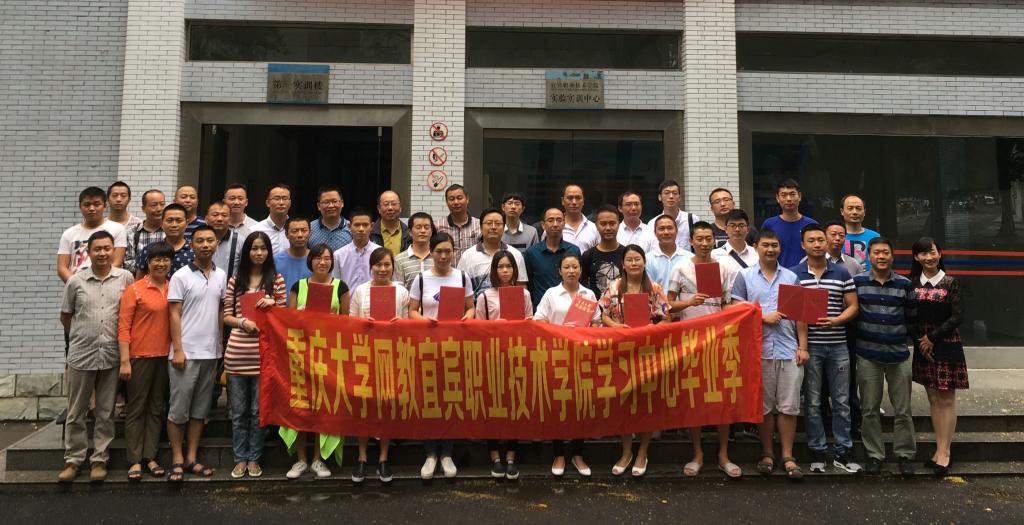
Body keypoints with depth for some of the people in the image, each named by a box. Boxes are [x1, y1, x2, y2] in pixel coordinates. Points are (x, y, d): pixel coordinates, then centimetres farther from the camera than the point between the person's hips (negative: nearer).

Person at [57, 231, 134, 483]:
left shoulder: (125, 278, -1)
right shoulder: (75, 281, 0)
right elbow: (65, 316, 10)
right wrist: (80, 337, 13)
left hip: (112, 356, 0)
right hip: (81, 356, 1)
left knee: (106, 413, 9)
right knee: (76, 412, 10)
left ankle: (99, 460, 20)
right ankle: (73, 459, 23)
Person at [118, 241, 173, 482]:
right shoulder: (135, 290, -5)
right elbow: (123, 326, -7)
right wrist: (125, 361, -11)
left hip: (164, 356, 4)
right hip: (140, 356, -4)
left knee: (157, 408, 10)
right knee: (136, 408, 4)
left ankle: (150, 457, 19)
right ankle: (135, 460, 11)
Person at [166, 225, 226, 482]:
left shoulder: (221, 276, 9)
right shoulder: (181, 276, -5)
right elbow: (174, 314, -7)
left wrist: (221, 344, 8)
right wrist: (178, 349, -12)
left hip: (211, 353, 5)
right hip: (186, 353, -4)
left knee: (200, 410, 11)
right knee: (178, 410, 2)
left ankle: (192, 458, 20)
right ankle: (177, 460, 13)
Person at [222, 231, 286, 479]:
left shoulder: (276, 280, 4)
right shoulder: (235, 280, 7)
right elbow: (226, 316, 8)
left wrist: (272, 304, -13)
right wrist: (242, 322, -12)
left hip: (263, 353, -1)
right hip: (236, 353, 1)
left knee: (258, 410, 6)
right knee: (238, 411, 9)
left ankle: (253, 458, 19)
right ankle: (240, 458, 21)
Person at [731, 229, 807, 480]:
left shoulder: (791, 277, 12)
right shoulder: (745, 276, 6)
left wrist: (803, 346, 2)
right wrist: (764, 317, -12)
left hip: (789, 351, 1)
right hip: (759, 350, -1)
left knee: (788, 406, 2)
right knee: (764, 405, 6)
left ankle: (788, 456, 12)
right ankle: (767, 454, 18)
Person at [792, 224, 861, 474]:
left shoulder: (842, 273, 6)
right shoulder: (794, 274, 0)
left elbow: (853, 306, 6)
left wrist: (834, 321, -13)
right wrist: (801, 345, -11)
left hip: (838, 345, 2)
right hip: (810, 346, -2)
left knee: (842, 401, 7)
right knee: (812, 402, 5)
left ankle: (842, 452, 18)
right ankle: (818, 452, 15)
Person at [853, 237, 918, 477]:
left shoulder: (905, 284, 3)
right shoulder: (857, 282, -1)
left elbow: (912, 318, 10)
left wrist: (905, 337, 8)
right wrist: (857, 338, 1)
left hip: (898, 354, 1)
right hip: (868, 355, -1)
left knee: (902, 410, 7)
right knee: (869, 409, 7)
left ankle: (905, 455, 21)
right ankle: (874, 455, 18)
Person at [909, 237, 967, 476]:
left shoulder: (951, 283, -3)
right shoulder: (913, 284, 4)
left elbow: (957, 317, -8)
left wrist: (932, 337, -12)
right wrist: (921, 342, -8)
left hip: (947, 346, -3)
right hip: (922, 346, 3)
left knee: (946, 400, 0)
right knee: (933, 399, 9)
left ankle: (945, 452, 7)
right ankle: (939, 449, 17)